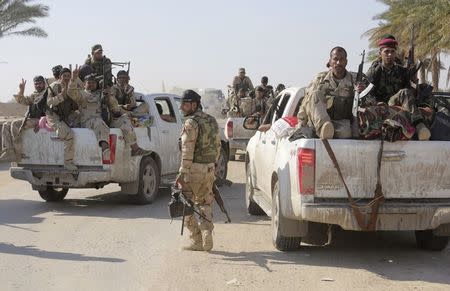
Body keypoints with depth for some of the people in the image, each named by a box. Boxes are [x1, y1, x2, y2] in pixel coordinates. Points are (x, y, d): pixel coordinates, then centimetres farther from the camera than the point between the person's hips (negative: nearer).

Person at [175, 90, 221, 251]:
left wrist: (182, 173, -19)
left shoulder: (191, 123, -14)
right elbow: (217, 146, 17)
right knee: (205, 204, 18)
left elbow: (187, 151, -19)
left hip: (194, 169, -8)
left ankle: (197, 241, 3)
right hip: (209, 168, 8)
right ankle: (207, 238, 11)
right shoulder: (212, 121, 11)